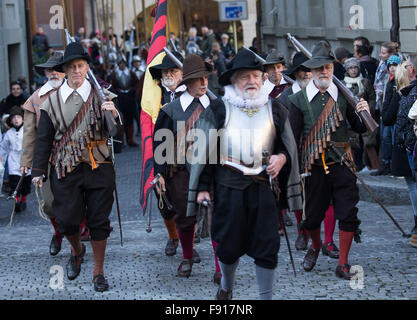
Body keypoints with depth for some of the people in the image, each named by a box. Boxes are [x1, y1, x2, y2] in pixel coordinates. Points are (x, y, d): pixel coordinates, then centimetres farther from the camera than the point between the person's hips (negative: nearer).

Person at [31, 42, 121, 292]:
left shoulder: (101, 96, 2)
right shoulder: (52, 100, 5)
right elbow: (43, 138, 9)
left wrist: (113, 114, -29)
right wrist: (39, 171, 6)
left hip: (99, 168, -1)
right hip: (66, 169, 1)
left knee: (99, 220, 3)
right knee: (67, 219, -1)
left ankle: (99, 272, 18)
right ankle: (77, 250, 33)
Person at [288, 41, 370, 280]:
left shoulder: (344, 96, 4)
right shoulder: (299, 99, 1)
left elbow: (360, 129, 8)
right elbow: (293, 137, 2)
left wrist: (364, 114, -14)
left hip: (342, 164, 1)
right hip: (314, 167, 0)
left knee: (348, 215, -4)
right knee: (312, 216, 8)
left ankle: (343, 264, 7)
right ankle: (316, 247, 39)